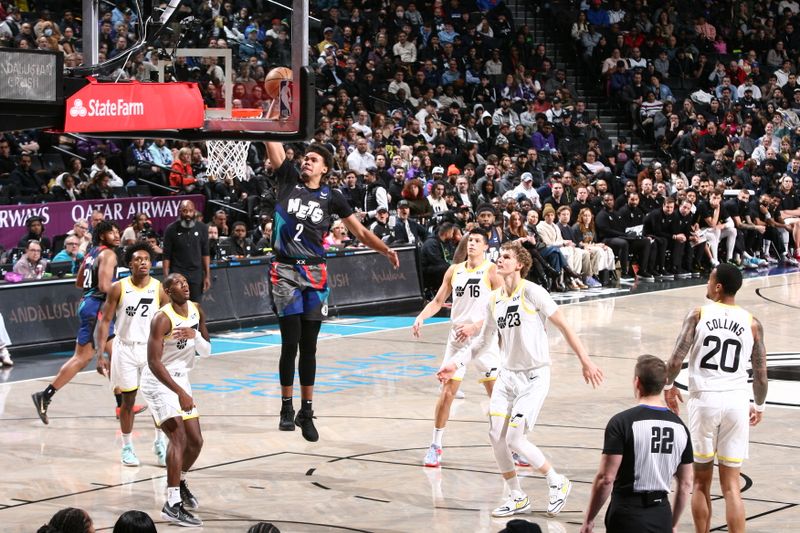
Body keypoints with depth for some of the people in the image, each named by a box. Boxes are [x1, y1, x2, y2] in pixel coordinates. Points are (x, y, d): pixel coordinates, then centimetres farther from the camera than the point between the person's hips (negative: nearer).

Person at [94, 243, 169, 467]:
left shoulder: (159, 289, -4)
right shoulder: (119, 288, -7)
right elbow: (105, 321, -4)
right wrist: (100, 355, -11)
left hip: (151, 348, 1)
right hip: (125, 349, -1)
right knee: (128, 399, 5)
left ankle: (160, 443, 13)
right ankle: (127, 447, 20)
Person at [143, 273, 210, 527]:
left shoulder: (196, 311, 1)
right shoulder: (163, 319, -22)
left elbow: (207, 352, 6)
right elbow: (154, 362, -27)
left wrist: (196, 335, -16)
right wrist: (180, 393, -32)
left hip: (180, 379, 8)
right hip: (158, 382, -8)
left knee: (196, 441, 13)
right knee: (178, 436, -22)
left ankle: (180, 482, 41)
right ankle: (173, 505, -23)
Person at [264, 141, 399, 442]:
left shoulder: (331, 196, 6)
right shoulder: (288, 180, 5)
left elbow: (359, 231, 9)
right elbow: (274, 145, -1)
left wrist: (385, 250, -2)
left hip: (314, 274, 1)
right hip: (285, 271, -1)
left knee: (309, 346, 6)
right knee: (290, 343, -3)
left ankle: (306, 412, 14)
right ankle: (287, 408, 11)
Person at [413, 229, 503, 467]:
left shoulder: (492, 271, -6)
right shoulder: (454, 271, 9)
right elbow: (437, 301, 14)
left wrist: (474, 326, -21)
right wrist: (421, 317, -5)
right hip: (457, 338, 4)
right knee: (447, 392, 1)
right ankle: (435, 446, 11)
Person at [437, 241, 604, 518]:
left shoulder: (531, 292, -13)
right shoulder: (495, 299, 7)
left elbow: (563, 326, -12)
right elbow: (483, 339, 21)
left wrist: (585, 361, -14)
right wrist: (456, 363, 14)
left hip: (534, 377, -7)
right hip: (507, 375, 7)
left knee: (514, 439, -13)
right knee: (496, 436, -1)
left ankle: (558, 482, 9)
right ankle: (517, 497, 16)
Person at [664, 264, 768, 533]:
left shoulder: (698, 314, -3)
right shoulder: (752, 323, 2)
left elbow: (676, 360, -8)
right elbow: (761, 374, 4)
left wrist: (669, 385, 11)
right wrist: (759, 405, 21)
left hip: (704, 399, -1)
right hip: (736, 402, 1)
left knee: (701, 481, 13)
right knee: (731, 485, 4)